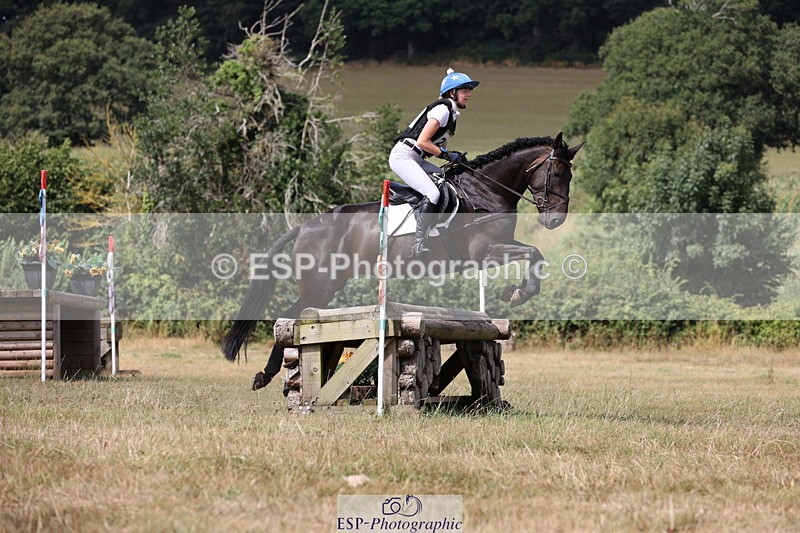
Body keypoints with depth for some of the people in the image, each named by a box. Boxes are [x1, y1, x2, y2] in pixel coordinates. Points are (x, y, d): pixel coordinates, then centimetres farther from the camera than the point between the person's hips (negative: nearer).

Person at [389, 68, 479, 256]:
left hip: (417, 159, 10)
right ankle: (419, 244, -24)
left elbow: (436, 146, 19)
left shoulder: (452, 112, 16)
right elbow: (422, 141, -20)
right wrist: (448, 155, -13)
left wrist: (455, 156, 1)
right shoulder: (442, 109, -14)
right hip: (403, 156, -10)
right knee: (432, 193, -24)